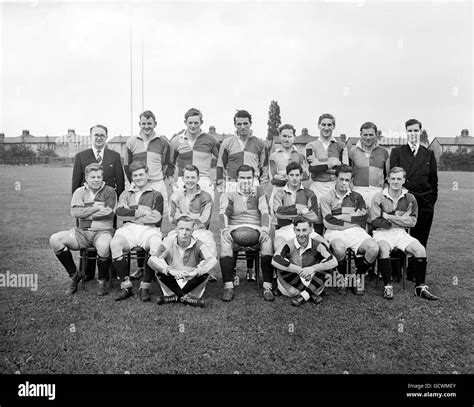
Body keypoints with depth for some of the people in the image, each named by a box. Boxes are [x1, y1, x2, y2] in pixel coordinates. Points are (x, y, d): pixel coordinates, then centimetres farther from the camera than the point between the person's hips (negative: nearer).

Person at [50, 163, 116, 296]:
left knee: (103, 245, -39)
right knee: (54, 239, -17)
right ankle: (74, 275, 1)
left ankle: (102, 281, -8)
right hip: (83, 232, 4)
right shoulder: (80, 192, 12)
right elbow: (75, 212, -4)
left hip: (103, 231, -4)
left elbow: (109, 214, -11)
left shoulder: (109, 191, 3)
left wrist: (85, 213, -5)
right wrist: (97, 208, -10)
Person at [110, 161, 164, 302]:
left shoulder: (156, 195, 16)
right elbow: (120, 213, 3)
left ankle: (145, 287, -22)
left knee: (157, 245, -35)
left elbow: (156, 218, -1)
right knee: (114, 243, -30)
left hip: (149, 229, -2)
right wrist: (143, 211, -4)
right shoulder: (126, 194, 23)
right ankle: (125, 286, -19)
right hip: (128, 229, 2)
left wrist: (132, 212, 0)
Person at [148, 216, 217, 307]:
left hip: (191, 283, 0)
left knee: (205, 274, -27)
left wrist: (195, 272, -41)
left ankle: (175, 297, -18)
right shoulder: (169, 242, -10)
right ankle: (185, 297, -21)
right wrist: (170, 270, -38)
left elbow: (213, 260, -26)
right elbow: (151, 260, -23)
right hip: (173, 282, 0)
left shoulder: (197, 244, -10)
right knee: (159, 271, -25)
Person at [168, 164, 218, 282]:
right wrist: (195, 217, -5)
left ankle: (208, 271, -6)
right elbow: (172, 219, 2)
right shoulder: (176, 196, 13)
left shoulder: (205, 197, 5)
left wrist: (183, 215, -4)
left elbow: (204, 221, -5)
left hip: (200, 231, -1)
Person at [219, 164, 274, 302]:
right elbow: (223, 213, -1)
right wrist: (225, 229, -21)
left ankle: (267, 287, -28)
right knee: (224, 239, -32)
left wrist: (264, 228, -16)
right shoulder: (230, 194, 13)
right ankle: (228, 287, -31)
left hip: (256, 229, 0)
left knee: (267, 239, -31)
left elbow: (265, 212, 3)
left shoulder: (259, 192, 15)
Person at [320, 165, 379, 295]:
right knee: (339, 248, -37)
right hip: (335, 232, -3)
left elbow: (363, 219, 6)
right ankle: (343, 276, -5)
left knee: (374, 248, -26)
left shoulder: (357, 197, 21)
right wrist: (353, 220, 1)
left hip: (355, 231, 3)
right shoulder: (326, 198, 11)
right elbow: (328, 222, -3)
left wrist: (342, 217, 0)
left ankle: (358, 277, 0)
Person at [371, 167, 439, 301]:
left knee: (420, 250, -20)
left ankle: (420, 287, -7)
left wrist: (389, 216, -8)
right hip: (382, 233, -3)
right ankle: (387, 287, -22)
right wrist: (400, 218, -8)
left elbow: (412, 222, 0)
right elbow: (375, 222, -8)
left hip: (401, 233, 3)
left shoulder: (409, 198, 8)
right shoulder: (378, 197, 0)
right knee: (384, 249, -34)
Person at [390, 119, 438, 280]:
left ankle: (414, 273, 18)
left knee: (420, 240, 6)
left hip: (424, 203, 2)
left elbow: (433, 180, 11)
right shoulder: (397, 152, 5)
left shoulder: (429, 154, 12)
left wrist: (432, 200, 5)